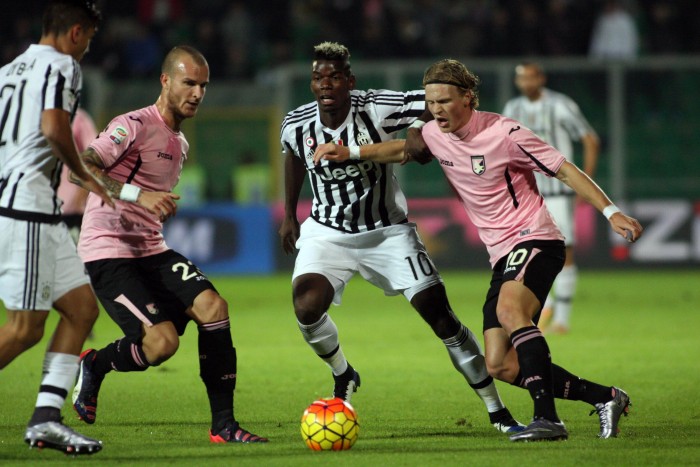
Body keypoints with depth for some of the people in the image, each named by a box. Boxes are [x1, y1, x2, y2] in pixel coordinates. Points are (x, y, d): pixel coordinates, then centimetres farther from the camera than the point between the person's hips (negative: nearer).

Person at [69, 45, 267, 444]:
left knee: (212, 306, -16)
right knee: (163, 341, -23)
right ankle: (93, 365, 10)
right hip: (108, 251, -8)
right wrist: (138, 195, -30)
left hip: (151, 250, 8)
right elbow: (79, 170, -23)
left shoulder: (181, 144, 17)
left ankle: (224, 425, -10)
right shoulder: (135, 126, -11)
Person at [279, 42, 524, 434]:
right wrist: (289, 214, 21)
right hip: (327, 233, 2)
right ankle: (343, 376, 11)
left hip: (387, 232, -2)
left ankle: (498, 411, 4)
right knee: (307, 308, -23)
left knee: (440, 315, -8)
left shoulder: (375, 108, -21)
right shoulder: (296, 125, -11)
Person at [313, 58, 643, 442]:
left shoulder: (503, 133, -12)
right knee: (500, 366, -4)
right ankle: (604, 398, 7)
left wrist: (611, 212, -16)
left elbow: (564, 170, -9)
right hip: (502, 255, 7)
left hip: (535, 238, -7)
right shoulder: (435, 135, 7)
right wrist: (349, 153, 17)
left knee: (509, 309, -36)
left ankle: (547, 419, -40)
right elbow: (401, 150, 28)